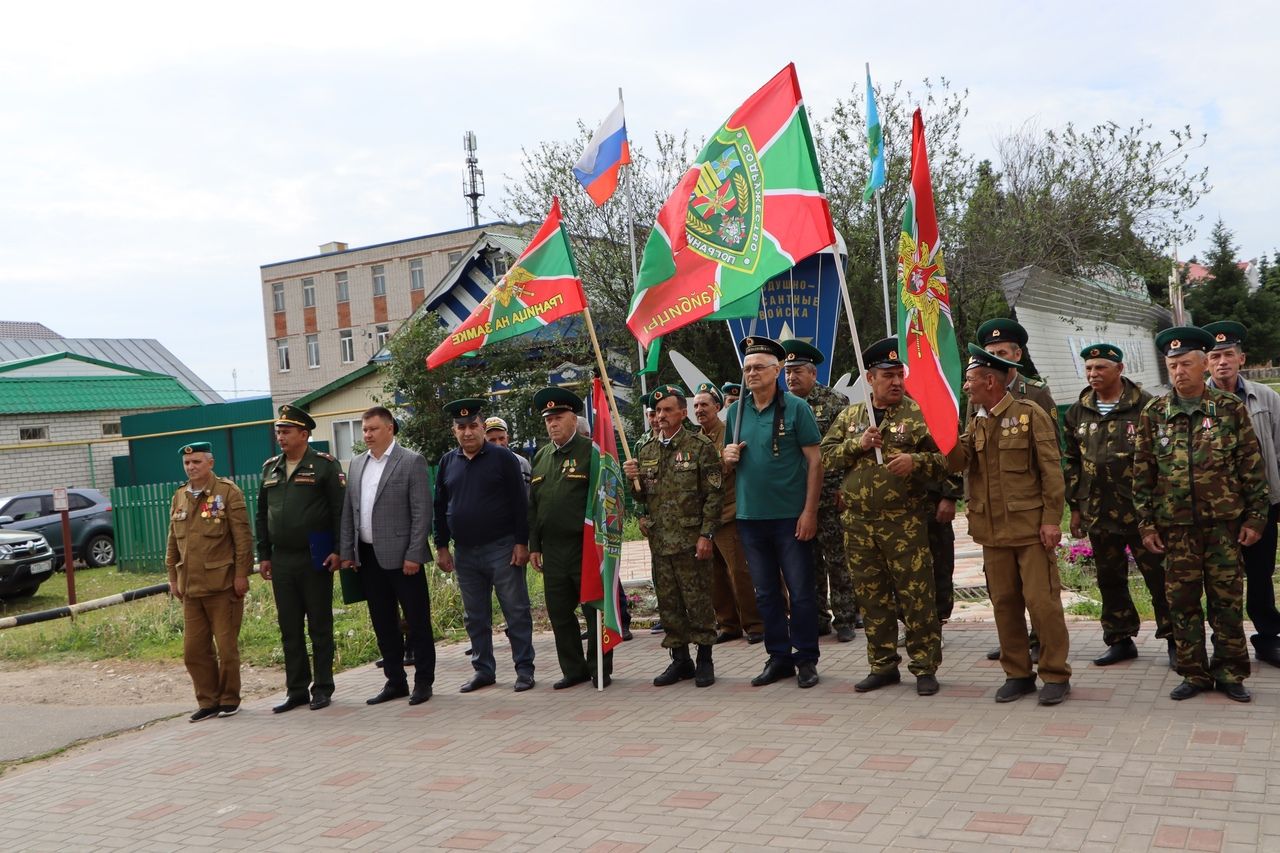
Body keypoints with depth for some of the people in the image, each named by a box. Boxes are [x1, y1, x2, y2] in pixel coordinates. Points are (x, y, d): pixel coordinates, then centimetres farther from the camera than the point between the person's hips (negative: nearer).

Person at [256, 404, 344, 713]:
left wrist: (338, 550, -14)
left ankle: (322, 688, 12)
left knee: (320, 626, 3)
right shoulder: (270, 468, 12)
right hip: (281, 560, 5)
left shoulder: (325, 466, -5)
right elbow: (262, 514, 15)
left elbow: (340, 511, -8)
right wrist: (264, 555, 11)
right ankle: (296, 690, 18)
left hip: (315, 559, -5)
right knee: (289, 629, 9)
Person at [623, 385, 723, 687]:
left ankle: (705, 660, 13)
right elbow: (641, 497, 18)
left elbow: (713, 494, -7)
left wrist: (706, 535, -14)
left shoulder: (700, 446, -4)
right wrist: (633, 479, -4)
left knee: (698, 602, 1)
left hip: (691, 539, -5)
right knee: (668, 604, 10)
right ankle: (680, 660, 21)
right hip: (659, 541, 5)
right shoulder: (646, 451, 12)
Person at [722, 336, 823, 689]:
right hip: (750, 516, 5)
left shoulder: (795, 408, -6)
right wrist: (728, 456, -6)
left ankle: (806, 659, 14)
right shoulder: (736, 411, 8)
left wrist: (809, 511, -14)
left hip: (790, 516, -5)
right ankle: (778, 657, 23)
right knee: (765, 593, 12)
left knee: (801, 590, 2)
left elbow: (814, 461, -8)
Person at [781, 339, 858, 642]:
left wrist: (844, 489, -12)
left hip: (830, 497, -4)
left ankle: (845, 619, 10)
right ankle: (817, 618, 19)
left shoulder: (835, 402, -3)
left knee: (837, 559, 1)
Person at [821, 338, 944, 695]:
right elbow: (826, 458, 7)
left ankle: (925, 668, 11)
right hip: (858, 522, 4)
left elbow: (943, 458, -3)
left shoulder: (917, 414, 0)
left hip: (904, 522, -4)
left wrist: (915, 461, -21)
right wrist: (857, 444, -9)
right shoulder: (850, 416, 12)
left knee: (916, 596, -1)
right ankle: (883, 665, 23)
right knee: (873, 597, 11)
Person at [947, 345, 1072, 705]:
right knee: (1004, 603, 10)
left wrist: (1051, 520, -12)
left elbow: (1051, 471, -7)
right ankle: (1017, 673, 21)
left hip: (1030, 526, -6)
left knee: (1042, 601, -3)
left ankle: (1055, 675, 9)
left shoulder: (1030, 414, -5)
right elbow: (958, 462, -1)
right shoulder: (975, 423, 13)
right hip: (993, 530, 6)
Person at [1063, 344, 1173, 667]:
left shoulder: (1144, 406, -7)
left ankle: (1174, 640, 14)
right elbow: (1072, 462, 13)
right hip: (1098, 514, 5)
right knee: (1110, 579, 12)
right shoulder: (1078, 412, 8)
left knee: (1158, 576, 2)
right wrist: (1075, 507, 12)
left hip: (1140, 509, -5)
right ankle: (1120, 640, 24)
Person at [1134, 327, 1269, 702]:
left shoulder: (1230, 408, 0)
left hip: (1225, 523, -1)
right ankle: (1194, 674, 17)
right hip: (1175, 526, 1)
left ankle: (1230, 673, 18)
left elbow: (1253, 467, 2)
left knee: (1227, 600, 5)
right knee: (1182, 601, 5)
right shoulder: (1154, 414, 3)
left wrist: (1255, 517, -2)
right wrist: (1146, 524, 3)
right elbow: (1142, 474, 6)